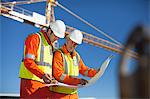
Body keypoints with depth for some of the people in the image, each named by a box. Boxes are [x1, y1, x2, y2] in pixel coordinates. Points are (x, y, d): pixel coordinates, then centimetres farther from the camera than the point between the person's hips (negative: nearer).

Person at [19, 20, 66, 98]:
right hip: (31, 81, -7)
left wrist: (51, 79, 5)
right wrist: (42, 74, -28)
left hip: (44, 83, 7)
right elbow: (28, 61, -15)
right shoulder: (34, 38, -3)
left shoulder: (50, 46, 22)